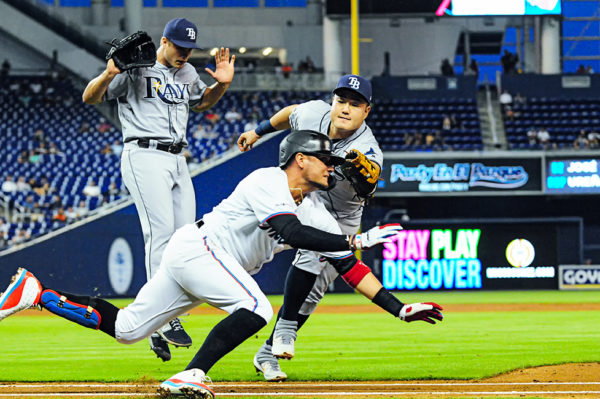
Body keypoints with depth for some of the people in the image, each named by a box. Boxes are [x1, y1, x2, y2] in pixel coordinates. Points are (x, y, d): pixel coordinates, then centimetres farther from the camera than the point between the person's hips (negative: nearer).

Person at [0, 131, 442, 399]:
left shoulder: (314, 208, 9)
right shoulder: (268, 181, -16)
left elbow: (348, 265, 6)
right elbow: (293, 233, -33)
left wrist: (398, 308, -2)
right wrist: (356, 240, -31)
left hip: (211, 266, 9)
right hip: (195, 248, -9)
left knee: (125, 328, 9)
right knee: (256, 310, -27)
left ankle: (37, 293, 17)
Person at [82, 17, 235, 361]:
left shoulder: (188, 73, 15)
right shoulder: (135, 67, -5)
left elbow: (202, 102, 35)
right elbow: (90, 98, -7)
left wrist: (223, 84, 15)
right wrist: (109, 74, -27)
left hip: (178, 161, 8)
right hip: (144, 156, -8)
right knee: (161, 232, -20)